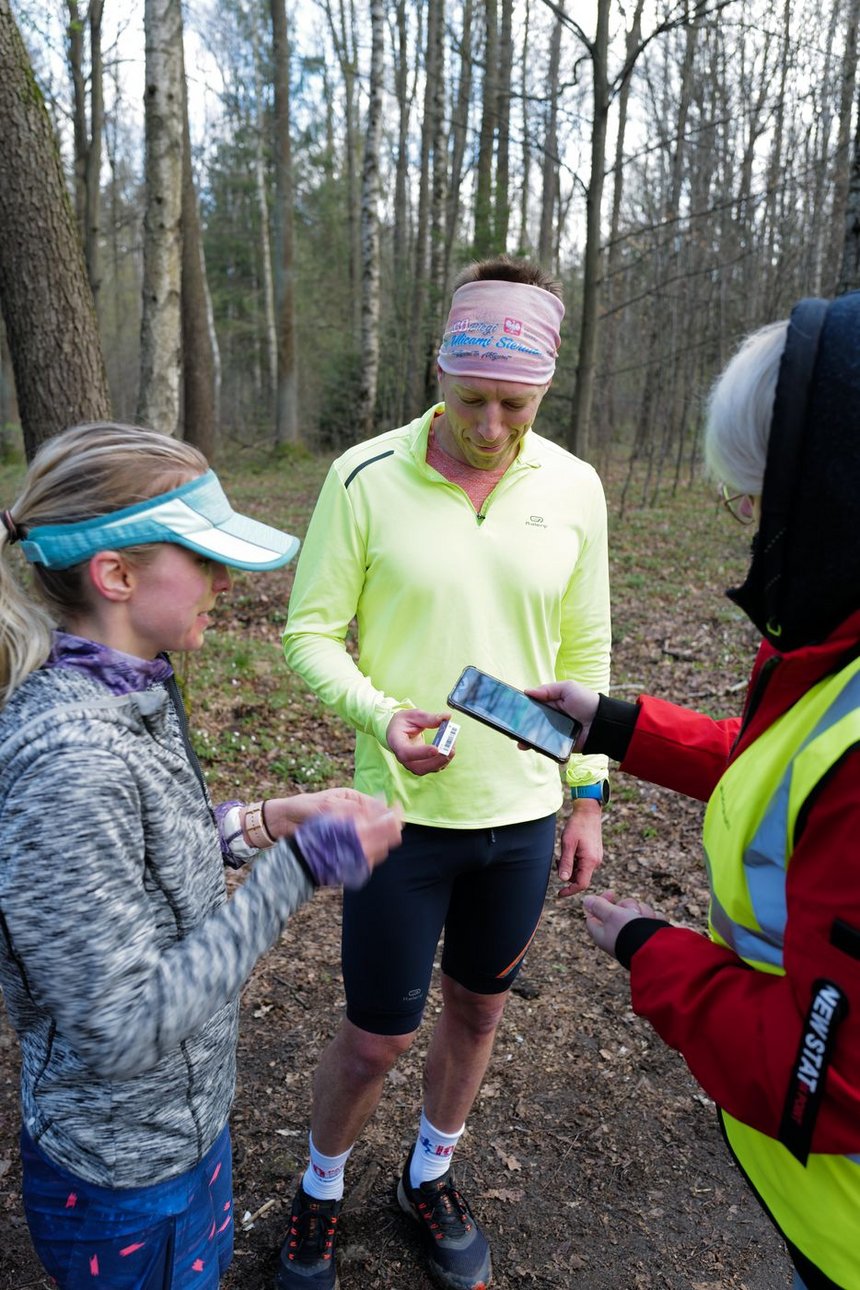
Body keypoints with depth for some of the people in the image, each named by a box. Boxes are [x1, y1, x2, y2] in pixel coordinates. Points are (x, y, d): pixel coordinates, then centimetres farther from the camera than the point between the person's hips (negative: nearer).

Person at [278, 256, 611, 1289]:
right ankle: (321, 1190, 44)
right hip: (405, 810, -3)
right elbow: (311, 631, -7)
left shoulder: (573, 489, -3)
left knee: (477, 1009, 21)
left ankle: (430, 1175, 50)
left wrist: (587, 796, 6)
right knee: (375, 1038, 10)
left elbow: (583, 654, 5)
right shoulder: (364, 478, -12)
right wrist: (382, 716, -25)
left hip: (525, 814, 3)